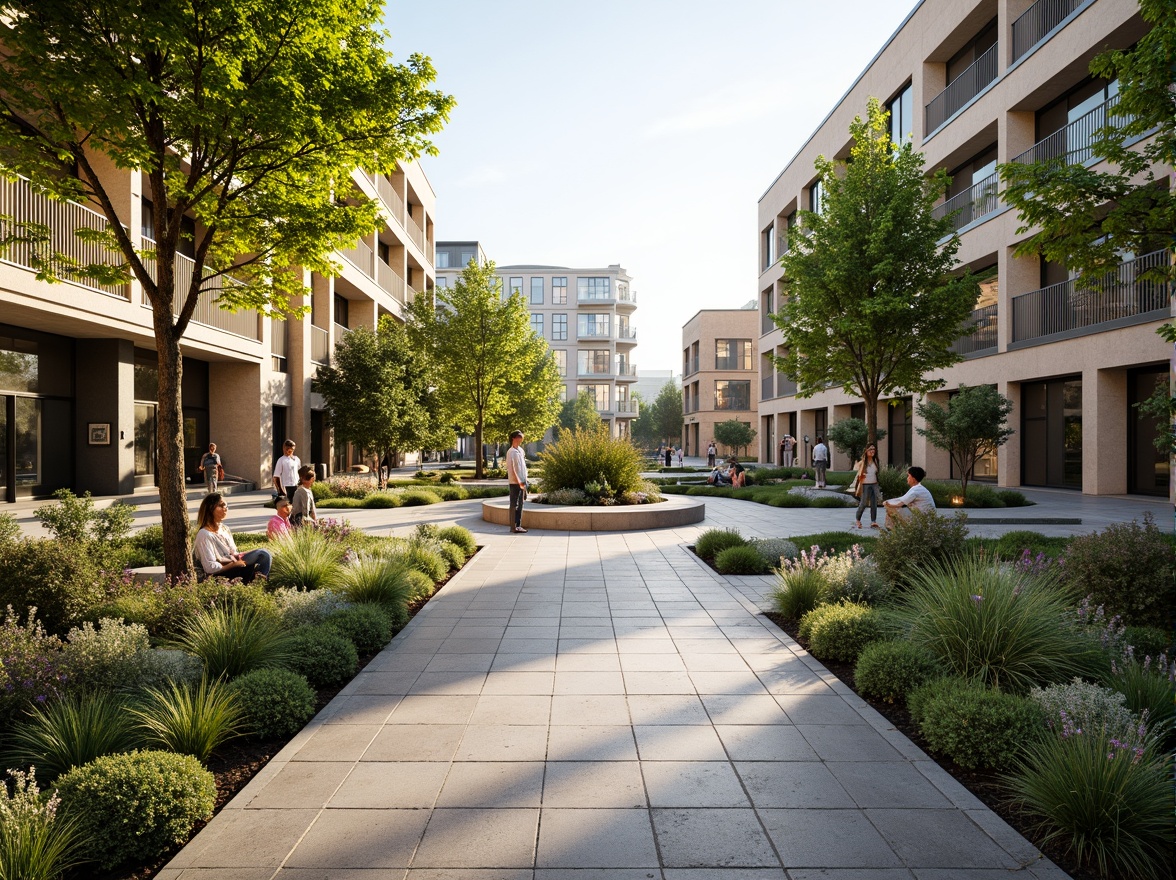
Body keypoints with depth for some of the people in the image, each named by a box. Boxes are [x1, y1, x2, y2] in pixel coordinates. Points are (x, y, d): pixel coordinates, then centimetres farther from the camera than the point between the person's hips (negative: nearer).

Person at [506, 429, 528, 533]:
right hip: (515, 482, -8)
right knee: (514, 505, -3)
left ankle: (518, 525, 17)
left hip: (522, 482, 8)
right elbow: (511, 468, -16)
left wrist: (524, 481, 14)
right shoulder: (511, 452, -12)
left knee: (520, 504, 11)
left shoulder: (521, 450, 14)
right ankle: (514, 527, 1)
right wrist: (518, 481, -19)